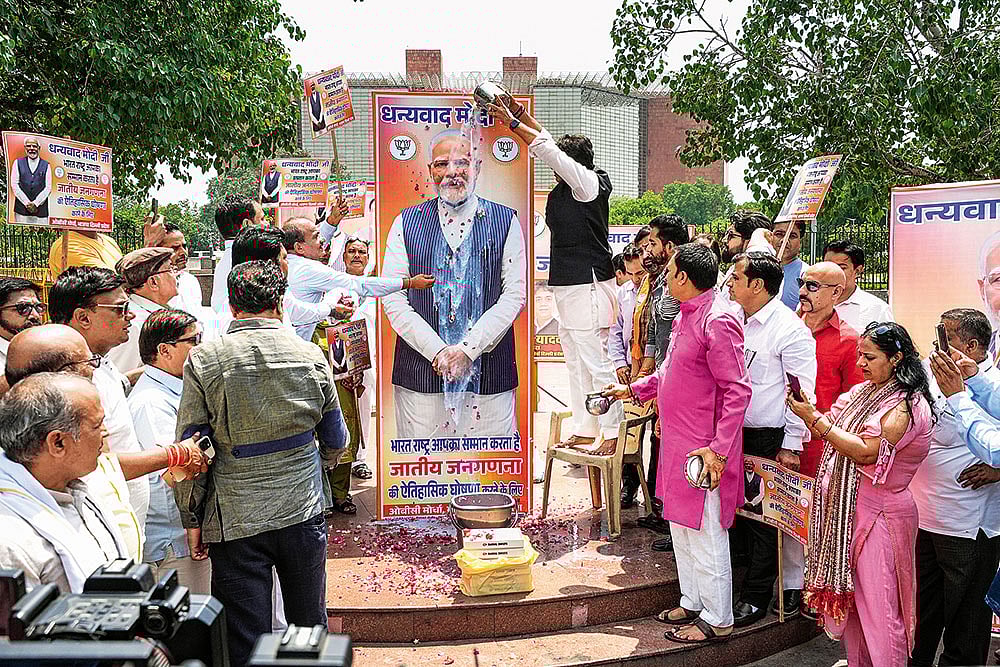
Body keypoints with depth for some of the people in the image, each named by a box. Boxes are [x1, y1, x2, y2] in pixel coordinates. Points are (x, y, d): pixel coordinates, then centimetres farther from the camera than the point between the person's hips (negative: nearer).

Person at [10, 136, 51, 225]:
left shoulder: (46, 165, 10)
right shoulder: (18, 163, 11)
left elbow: (48, 187, 3)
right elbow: (14, 185, 4)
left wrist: (35, 203, -9)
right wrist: (26, 202, -7)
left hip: (41, 209, 0)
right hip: (22, 208, 0)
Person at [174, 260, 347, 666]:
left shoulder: (203, 362, -9)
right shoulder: (311, 357, -3)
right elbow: (336, 440, 8)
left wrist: (191, 518, 5)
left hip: (235, 522, -2)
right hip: (303, 513, 2)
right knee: (309, 626, 19)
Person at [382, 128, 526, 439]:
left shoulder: (505, 221, 6)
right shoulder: (406, 222, 8)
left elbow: (515, 294, -1)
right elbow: (392, 297, 1)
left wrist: (468, 349, -11)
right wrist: (436, 350, -10)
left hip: (489, 377, 0)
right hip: (420, 375, 1)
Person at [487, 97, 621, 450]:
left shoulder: (588, 182, -9)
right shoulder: (566, 187, 14)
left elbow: (547, 150, -13)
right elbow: (547, 142, 23)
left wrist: (512, 123, -6)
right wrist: (521, 115, 17)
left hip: (587, 285, -10)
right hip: (568, 286, 10)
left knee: (596, 362, -7)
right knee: (575, 363, 14)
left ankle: (612, 431, -1)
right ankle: (584, 428, 22)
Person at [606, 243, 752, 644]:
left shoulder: (717, 321, -20)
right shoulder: (686, 315, 11)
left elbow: (738, 390, -22)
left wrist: (718, 449, -24)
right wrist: (633, 389, 25)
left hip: (703, 450, -10)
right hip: (678, 442, 10)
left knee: (704, 535, 1)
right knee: (681, 526, 20)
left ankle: (717, 620, 16)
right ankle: (692, 603, 35)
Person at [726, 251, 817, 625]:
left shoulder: (790, 329, -13)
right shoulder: (738, 322, 10)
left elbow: (802, 392, -14)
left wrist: (791, 445, -14)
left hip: (771, 440, -7)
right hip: (738, 434, 7)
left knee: (766, 521, 3)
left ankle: (755, 598, 14)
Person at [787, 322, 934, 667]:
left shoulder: (907, 405, -14)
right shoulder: (862, 391, 11)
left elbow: (866, 451, -23)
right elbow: (830, 434, 10)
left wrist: (814, 418, -22)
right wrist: (806, 409, -7)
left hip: (880, 515, -8)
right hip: (846, 508, 8)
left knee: (878, 602, -1)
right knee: (848, 592, 15)